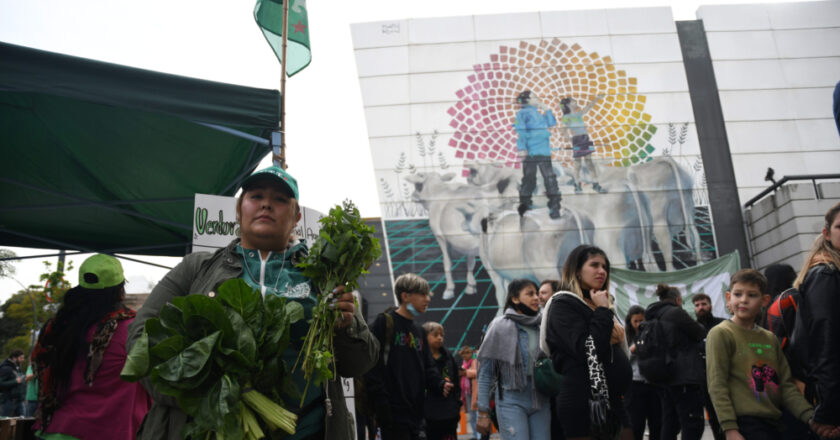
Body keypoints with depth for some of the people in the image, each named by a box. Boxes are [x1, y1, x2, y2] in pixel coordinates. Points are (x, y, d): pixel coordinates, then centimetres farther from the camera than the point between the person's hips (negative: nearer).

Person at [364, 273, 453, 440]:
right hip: (393, 416, -8)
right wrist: (381, 404, -19)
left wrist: (440, 385, -1)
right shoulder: (384, 322, -6)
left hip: (415, 414, 8)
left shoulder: (420, 331, 18)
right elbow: (373, 367, -13)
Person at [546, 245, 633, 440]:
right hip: (583, 404, -8)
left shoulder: (601, 306, 19)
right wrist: (603, 312, -10)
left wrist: (617, 338, 0)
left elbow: (621, 356, 22)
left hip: (612, 400, 8)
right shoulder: (563, 305, -6)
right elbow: (587, 349, -20)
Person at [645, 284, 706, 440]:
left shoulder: (654, 317, 15)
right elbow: (701, 333, 0)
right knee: (694, 426, -7)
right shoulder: (676, 312, -8)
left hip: (665, 378, 8)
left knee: (669, 426, 10)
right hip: (685, 378, -8)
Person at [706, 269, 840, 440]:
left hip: (774, 424, 6)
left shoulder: (770, 339, 14)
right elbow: (717, 386, -11)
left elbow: (786, 385, 11)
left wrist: (810, 417, -3)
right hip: (746, 424, -6)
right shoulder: (720, 334, -5)